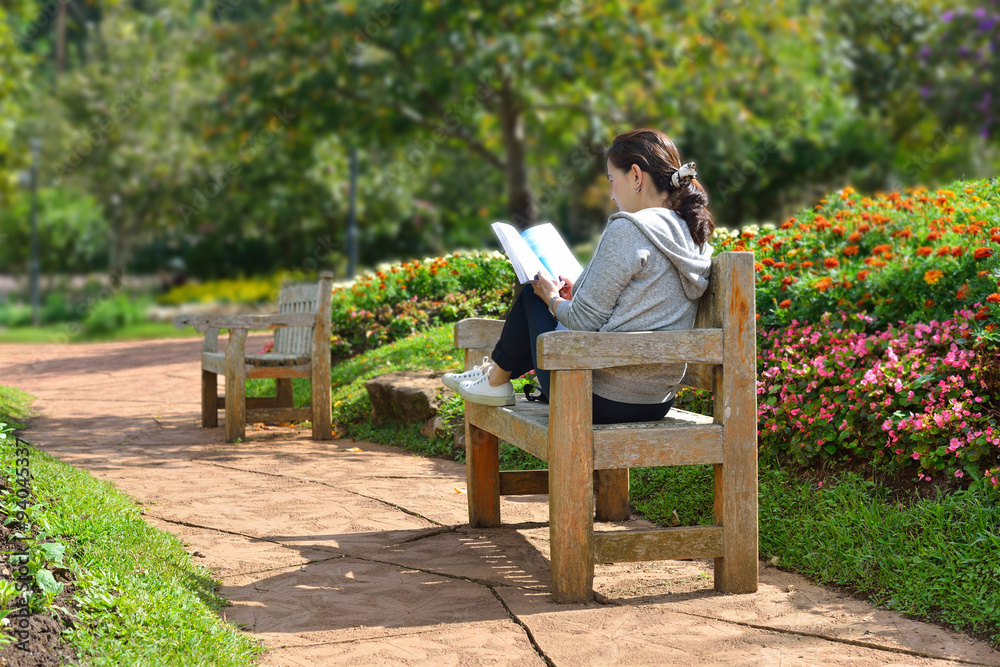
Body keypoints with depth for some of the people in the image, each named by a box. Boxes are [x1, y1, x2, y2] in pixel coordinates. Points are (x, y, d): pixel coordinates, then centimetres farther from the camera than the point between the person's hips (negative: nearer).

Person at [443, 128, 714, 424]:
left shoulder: (627, 229, -18)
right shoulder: (696, 236, 7)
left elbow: (584, 322, -17)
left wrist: (553, 298, 4)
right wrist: (577, 296, 17)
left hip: (599, 400, -8)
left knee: (533, 294, 17)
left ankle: (496, 379, 36)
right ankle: (495, 369, 48)